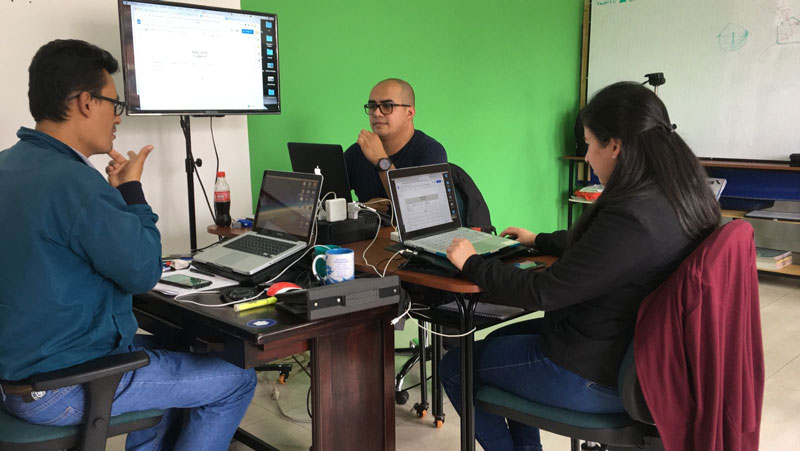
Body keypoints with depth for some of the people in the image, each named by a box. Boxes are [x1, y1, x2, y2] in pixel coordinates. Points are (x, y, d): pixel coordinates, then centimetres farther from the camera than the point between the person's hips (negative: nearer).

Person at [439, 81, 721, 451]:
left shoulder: (628, 219, -32)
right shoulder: (681, 198, -1)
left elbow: (541, 292, -24)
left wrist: (471, 264, -9)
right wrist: (538, 240, 26)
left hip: (598, 378, -9)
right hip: (634, 351, 10)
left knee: (453, 367, 6)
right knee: (499, 339, 26)